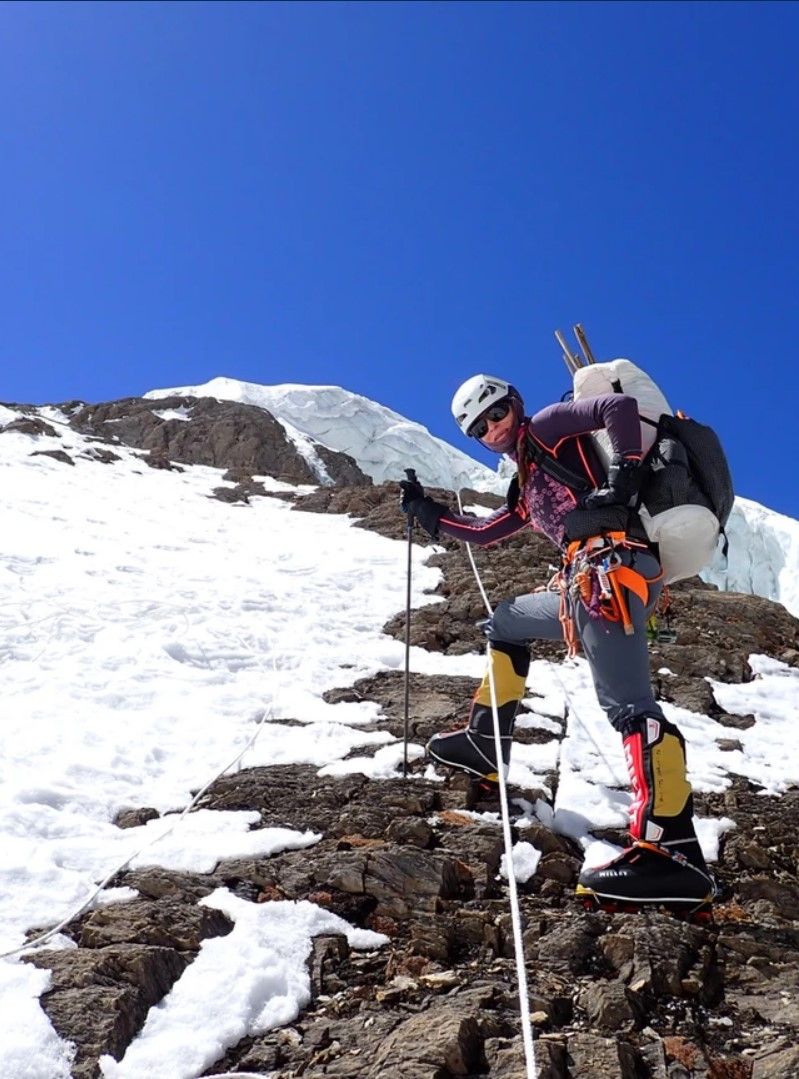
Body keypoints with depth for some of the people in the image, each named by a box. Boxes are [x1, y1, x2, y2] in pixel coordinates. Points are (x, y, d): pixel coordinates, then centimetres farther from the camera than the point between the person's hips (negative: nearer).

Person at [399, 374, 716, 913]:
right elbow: (484, 532, 41)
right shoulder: (528, 487, 33)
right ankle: (486, 744, 32)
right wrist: (428, 512, 43)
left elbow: (620, 406, -4)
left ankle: (672, 850, -35)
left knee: (627, 703, -24)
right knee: (505, 623, 29)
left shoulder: (546, 429, 11)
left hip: (611, 563, -9)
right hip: (586, 583, 10)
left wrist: (622, 475, -13)